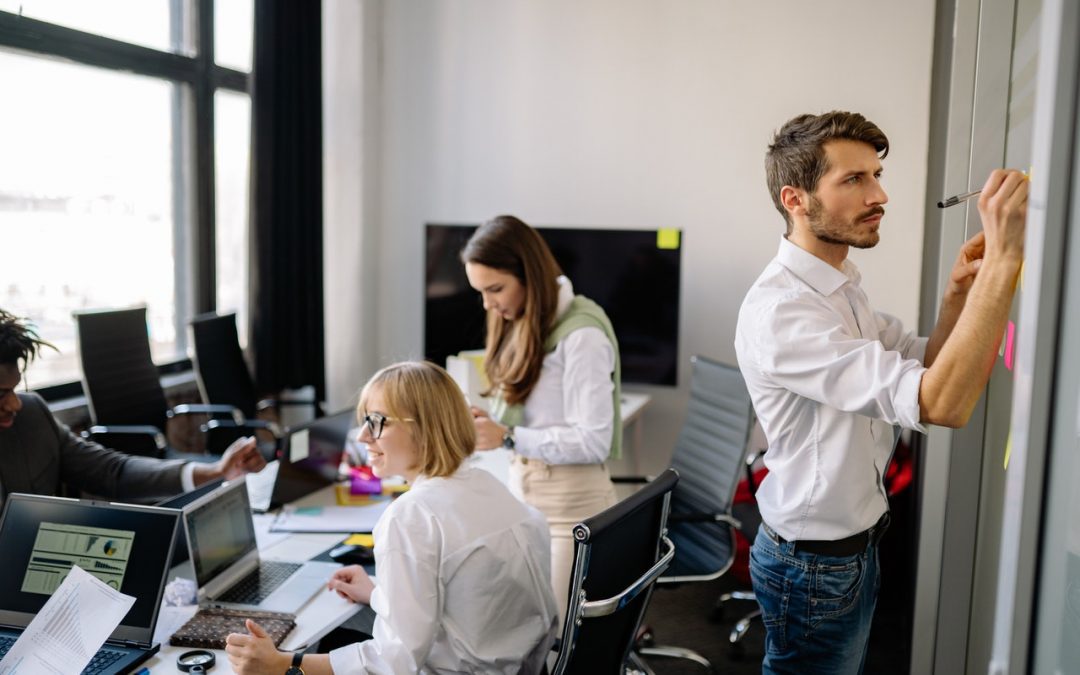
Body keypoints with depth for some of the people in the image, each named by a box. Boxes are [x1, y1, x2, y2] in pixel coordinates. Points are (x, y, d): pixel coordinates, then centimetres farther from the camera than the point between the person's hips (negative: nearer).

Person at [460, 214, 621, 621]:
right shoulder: (524, 325, 11)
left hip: (567, 503, -8)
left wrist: (507, 437, -19)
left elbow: (593, 440, -18)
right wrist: (490, 424, -3)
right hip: (525, 492, 8)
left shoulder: (581, 334, -15)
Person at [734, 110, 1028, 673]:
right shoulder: (778, 310, -28)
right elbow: (941, 404, -35)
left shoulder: (842, 289, 6)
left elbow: (926, 369, 9)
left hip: (855, 543, 9)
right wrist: (1002, 259, -37)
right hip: (814, 564, -9)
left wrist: (956, 296, -9)